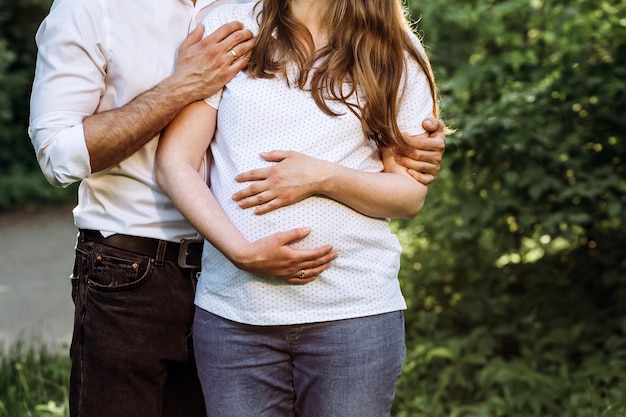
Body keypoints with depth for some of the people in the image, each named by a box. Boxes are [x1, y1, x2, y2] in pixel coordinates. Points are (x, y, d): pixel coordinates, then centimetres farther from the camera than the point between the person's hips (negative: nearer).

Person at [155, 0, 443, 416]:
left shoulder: (396, 53, 7)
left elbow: (412, 195, 5)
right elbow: (175, 162, -1)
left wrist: (324, 178, -13)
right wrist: (242, 251, -14)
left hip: (356, 311, 0)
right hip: (233, 314, 1)